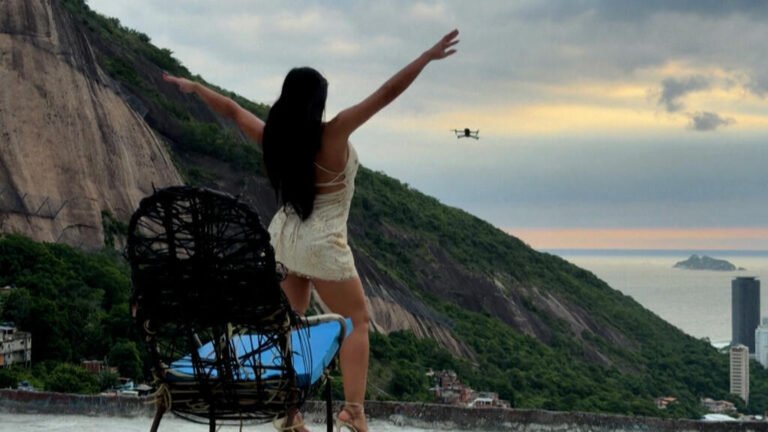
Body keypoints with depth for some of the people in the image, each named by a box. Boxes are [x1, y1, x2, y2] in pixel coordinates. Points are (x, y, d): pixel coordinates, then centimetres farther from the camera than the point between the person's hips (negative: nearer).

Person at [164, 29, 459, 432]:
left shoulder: (272, 138, -6)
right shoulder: (332, 134, -20)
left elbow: (231, 108, 10)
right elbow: (387, 93, -22)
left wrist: (193, 86, 26)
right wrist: (429, 55, -20)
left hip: (283, 236, 6)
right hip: (322, 245, -5)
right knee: (357, 321, 6)